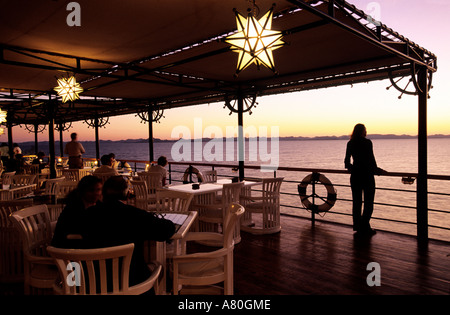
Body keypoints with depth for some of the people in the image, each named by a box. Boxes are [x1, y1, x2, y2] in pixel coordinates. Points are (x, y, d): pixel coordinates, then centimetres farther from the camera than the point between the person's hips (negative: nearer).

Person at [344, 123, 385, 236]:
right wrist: (376, 169, 4)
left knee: (356, 201, 12)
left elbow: (347, 161, 10)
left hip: (355, 175, 5)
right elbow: (371, 159, -12)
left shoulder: (350, 144, 4)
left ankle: (357, 225, 17)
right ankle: (364, 226, 2)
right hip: (367, 175, -5)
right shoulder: (367, 142, -10)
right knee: (368, 202, 4)